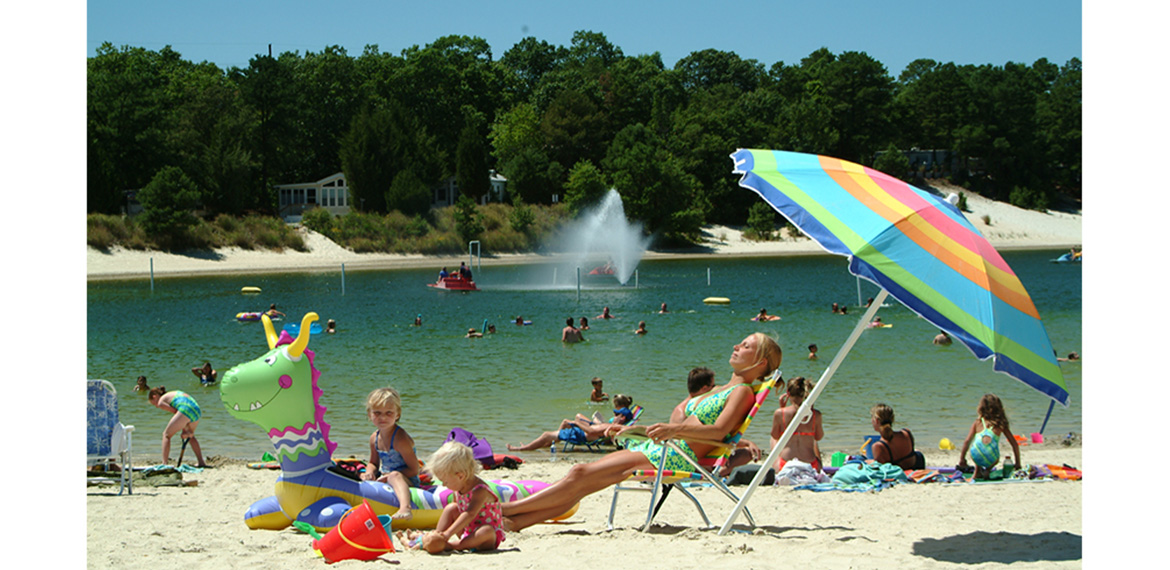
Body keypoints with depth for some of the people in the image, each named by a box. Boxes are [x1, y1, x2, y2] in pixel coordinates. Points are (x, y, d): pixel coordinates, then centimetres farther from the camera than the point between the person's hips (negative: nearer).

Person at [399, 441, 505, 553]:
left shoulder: (480, 491, -26)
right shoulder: (459, 488, 0)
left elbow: (470, 515, -37)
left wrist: (447, 534, -45)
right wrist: (438, 533, -2)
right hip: (467, 532, 7)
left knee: (486, 531, -39)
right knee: (451, 508, -3)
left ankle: (449, 545, -39)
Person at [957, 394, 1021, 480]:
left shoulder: (977, 422, 14)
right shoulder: (1001, 424, 14)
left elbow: (967, 442, 12)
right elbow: (1015, 444, 19)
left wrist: (962, 459, 24)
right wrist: (1017, 463, 31)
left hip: (976, 458, 0)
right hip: (991, 460, 0)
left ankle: (977, 472, 24)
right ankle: (988, 470, 11)